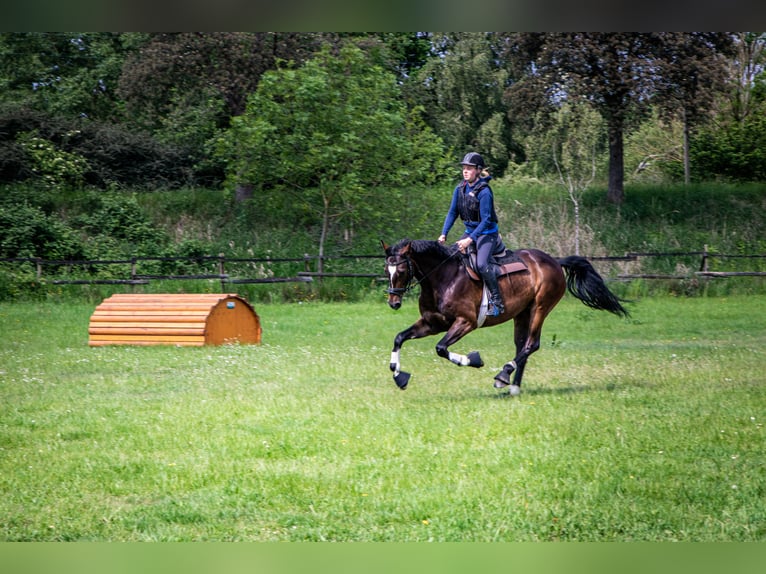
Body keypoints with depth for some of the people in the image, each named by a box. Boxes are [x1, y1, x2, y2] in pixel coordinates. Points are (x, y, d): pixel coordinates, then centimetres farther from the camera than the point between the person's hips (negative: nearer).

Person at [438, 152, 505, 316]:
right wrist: (443, 234, -5)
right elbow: (452, 213, 6)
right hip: (470, 232, 8)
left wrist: (470, 239, -27)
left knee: (482, 264, -29)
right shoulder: (460, 189, 1)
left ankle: (497, 301, -22)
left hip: (487, 233, -8)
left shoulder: (484, 191, -20)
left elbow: (486, 220, -22)